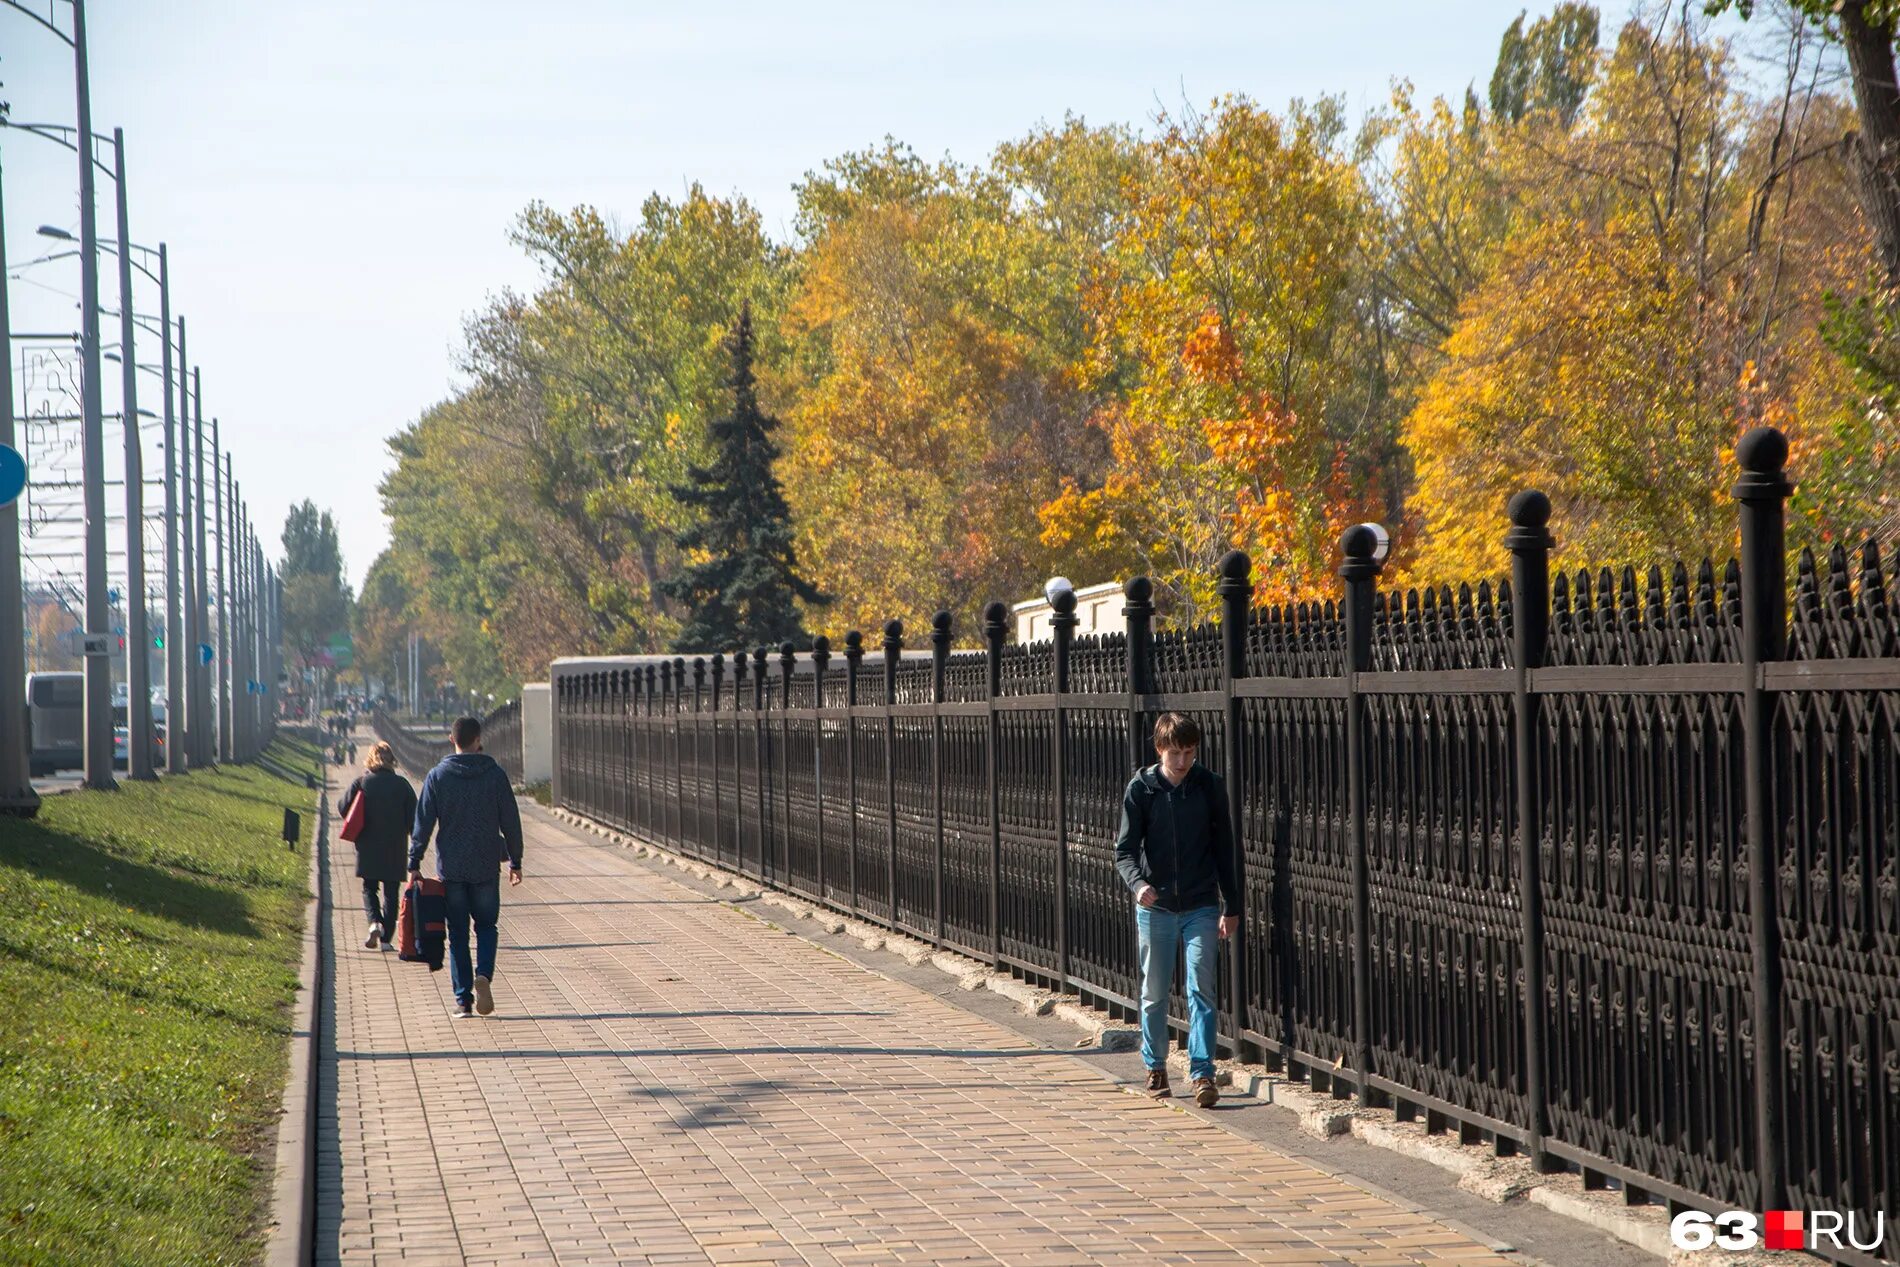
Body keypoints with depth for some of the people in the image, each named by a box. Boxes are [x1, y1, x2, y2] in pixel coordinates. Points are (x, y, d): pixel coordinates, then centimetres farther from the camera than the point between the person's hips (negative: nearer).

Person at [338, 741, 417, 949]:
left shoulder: (361, 782, -5)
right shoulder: (401, 784, -3)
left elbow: (343, 808, -1)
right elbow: (413, 816, -2)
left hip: (368, 848, 0)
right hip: (395, 849, 0)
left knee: (369, 888, 12)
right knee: (391, 892, 9)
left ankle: (374, 922, -14)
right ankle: (386, 937, 6)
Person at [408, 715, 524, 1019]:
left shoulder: (438, 776, -2)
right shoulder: (495, 775, -2)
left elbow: (423, 823, -3)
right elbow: (511, 822, 1)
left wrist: (414, 863, 1)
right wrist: (515, 861, 11)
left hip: (451, 868, 0)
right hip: (486, 868, 0)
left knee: (457, 932, 8)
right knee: (486, 925, 14)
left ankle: (463, 997, 4)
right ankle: (484, 974, -12)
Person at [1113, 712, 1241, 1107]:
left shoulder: (1210, 786, 0)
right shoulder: (1141, 788, -3)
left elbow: (1223, 849, 7)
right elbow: (1125, 849, -5)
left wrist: (1232, 907, 9)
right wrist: (1138, 884, -26)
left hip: (1201, 906, 0)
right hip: (1155, 907, 0)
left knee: (1201, 990, -8)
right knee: (1155, 993, 9)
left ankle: (1202, 1073, -9)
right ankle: (1155, 1067, 24)